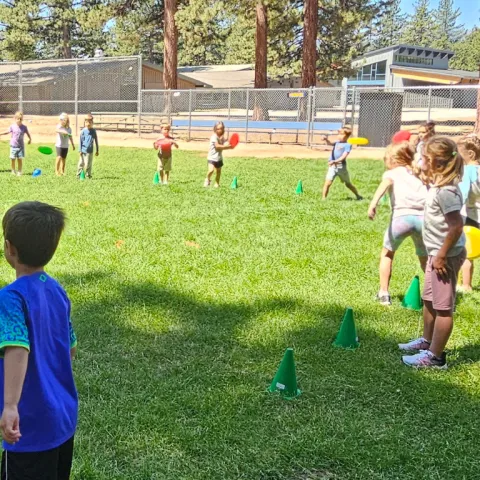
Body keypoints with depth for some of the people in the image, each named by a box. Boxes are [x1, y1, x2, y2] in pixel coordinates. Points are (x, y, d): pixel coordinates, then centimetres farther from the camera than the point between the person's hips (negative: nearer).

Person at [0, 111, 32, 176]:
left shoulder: (24, 127, -1)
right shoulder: (12, 126, -1)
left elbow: (28, 133, 9)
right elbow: (7, 132, 10)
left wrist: (30, 139, -2)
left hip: (21, 146, 0)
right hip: (13, 146, 1)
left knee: (20, 159, -1)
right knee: (13, 159, 3)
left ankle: (19, 171, 9)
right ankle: (13, 170, 19)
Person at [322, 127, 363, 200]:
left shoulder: (347, 145, -7)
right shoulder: (337, 142, 10)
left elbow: (343, 157, -18)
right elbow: (330, 143, -6)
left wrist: (335, 161, -31)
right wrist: (326, 139, -27)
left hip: (341, 167, -3)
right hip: (332, 166, 3)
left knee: (348, 184, 14)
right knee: (327, 183, -12)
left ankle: (358, 196, 33)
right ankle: (323, 198, -7)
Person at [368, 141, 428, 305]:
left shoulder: (392, 173, 17)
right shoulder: (418, 174, 30)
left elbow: (386, 183, -8)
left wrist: (373, 203, -23)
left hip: (402, 216, -3)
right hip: (422, 218, 3)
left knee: (387, 254, 24)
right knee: (425, 260, 23)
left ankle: (384, 294, 20)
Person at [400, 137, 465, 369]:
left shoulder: (445, 191, -24)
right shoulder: (437, 185, 6)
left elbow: (456, 226, -27)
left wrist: (442, 255, -22)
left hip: (446, 255, -10)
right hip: (437, 252, 10)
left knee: (442, 306, 1)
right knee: (429, 300, 24)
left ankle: (435, 356, 10)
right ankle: (427, 341, 42)